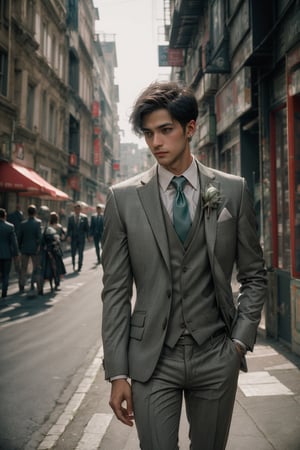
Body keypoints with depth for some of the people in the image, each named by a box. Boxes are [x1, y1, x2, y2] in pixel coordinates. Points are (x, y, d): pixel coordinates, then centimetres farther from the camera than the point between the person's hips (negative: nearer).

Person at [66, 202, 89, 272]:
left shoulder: (84, 217, 1)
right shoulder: (71, 217, 2)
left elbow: (87, 228, 4)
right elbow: (69, 228, 1)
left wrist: (88, 236, -1)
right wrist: (68, 236, -13)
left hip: (81, 238, 0)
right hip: (73, 238, 1)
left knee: (80, 253, 2)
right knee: (73, 253, 4)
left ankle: (79, 267, 15)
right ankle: (73, 264, 30)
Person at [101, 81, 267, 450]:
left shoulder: (233, 190, 0)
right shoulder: (124, 197, -2)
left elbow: (254, 275, 7)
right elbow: (115, 289, -2)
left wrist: (241, 339, -3)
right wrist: (117, 372, -4)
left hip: (217, 356, 2)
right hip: (151, 359, -1)